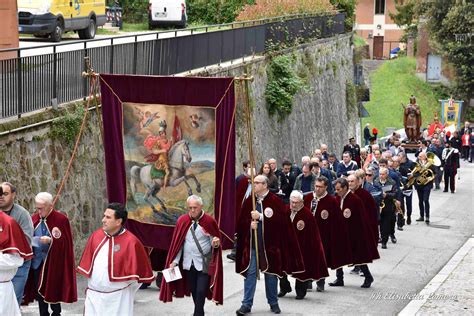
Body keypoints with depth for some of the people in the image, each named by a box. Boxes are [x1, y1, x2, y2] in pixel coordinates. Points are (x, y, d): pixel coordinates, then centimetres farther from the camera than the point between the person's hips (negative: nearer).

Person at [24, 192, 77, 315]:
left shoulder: (61, 220, -9)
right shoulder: (35, 218, 6)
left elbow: (65, 241, -11)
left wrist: (50, 240, -24)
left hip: (53, 263, -5)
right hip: (37, 262, 5)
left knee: (53, 291, 1)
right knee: (39, 291, 9)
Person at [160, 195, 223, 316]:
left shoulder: (209, 221, -10)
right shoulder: (182, 221, -3)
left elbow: (214, 240, -2)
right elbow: (178, 243, 2)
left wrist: (215, 243, -26)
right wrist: (174, 261, -4)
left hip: (204, 264, -4)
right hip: (188, 263, 4)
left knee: (201, 292, -8)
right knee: (193, 291, 14)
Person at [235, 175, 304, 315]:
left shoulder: (275, 201, -6)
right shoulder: (249, 201, 6)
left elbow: (280, 220, -15)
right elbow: (242, 220, 8)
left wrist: (261, 217, -20)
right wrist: (250, 223, -14)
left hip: (270, 244, -2)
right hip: (252, 244, 2)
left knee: (271, 272, 8)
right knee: (250, 272, -2)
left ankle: (273, 303, 22)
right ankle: (247, 304, 0)